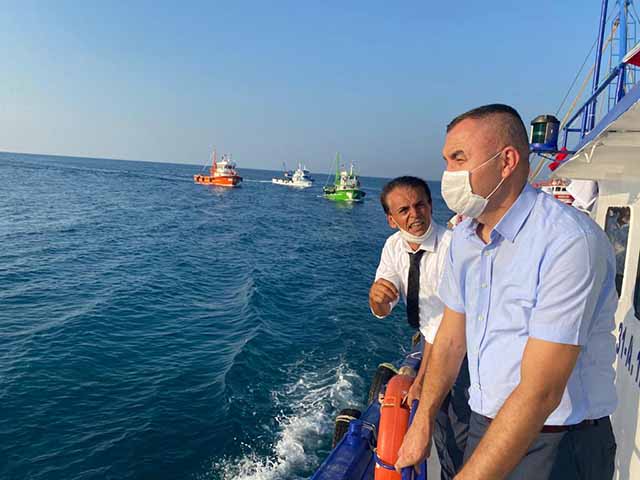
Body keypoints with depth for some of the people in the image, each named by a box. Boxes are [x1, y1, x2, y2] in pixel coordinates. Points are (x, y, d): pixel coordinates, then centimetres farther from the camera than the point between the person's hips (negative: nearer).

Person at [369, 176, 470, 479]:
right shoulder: (394, 246, -10)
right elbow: (382, 311, -8)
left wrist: (420, 380, -27)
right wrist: (376, 296, -32)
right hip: (431, 340, 6)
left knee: (461, 429, 6)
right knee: (438, 421, 22)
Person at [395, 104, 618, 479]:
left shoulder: (569, 240, -25)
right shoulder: (464, 237, -1)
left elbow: (539, 393, -28)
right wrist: (422, 422, 9)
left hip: (558, 445, -6)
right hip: (484, 428, 6)